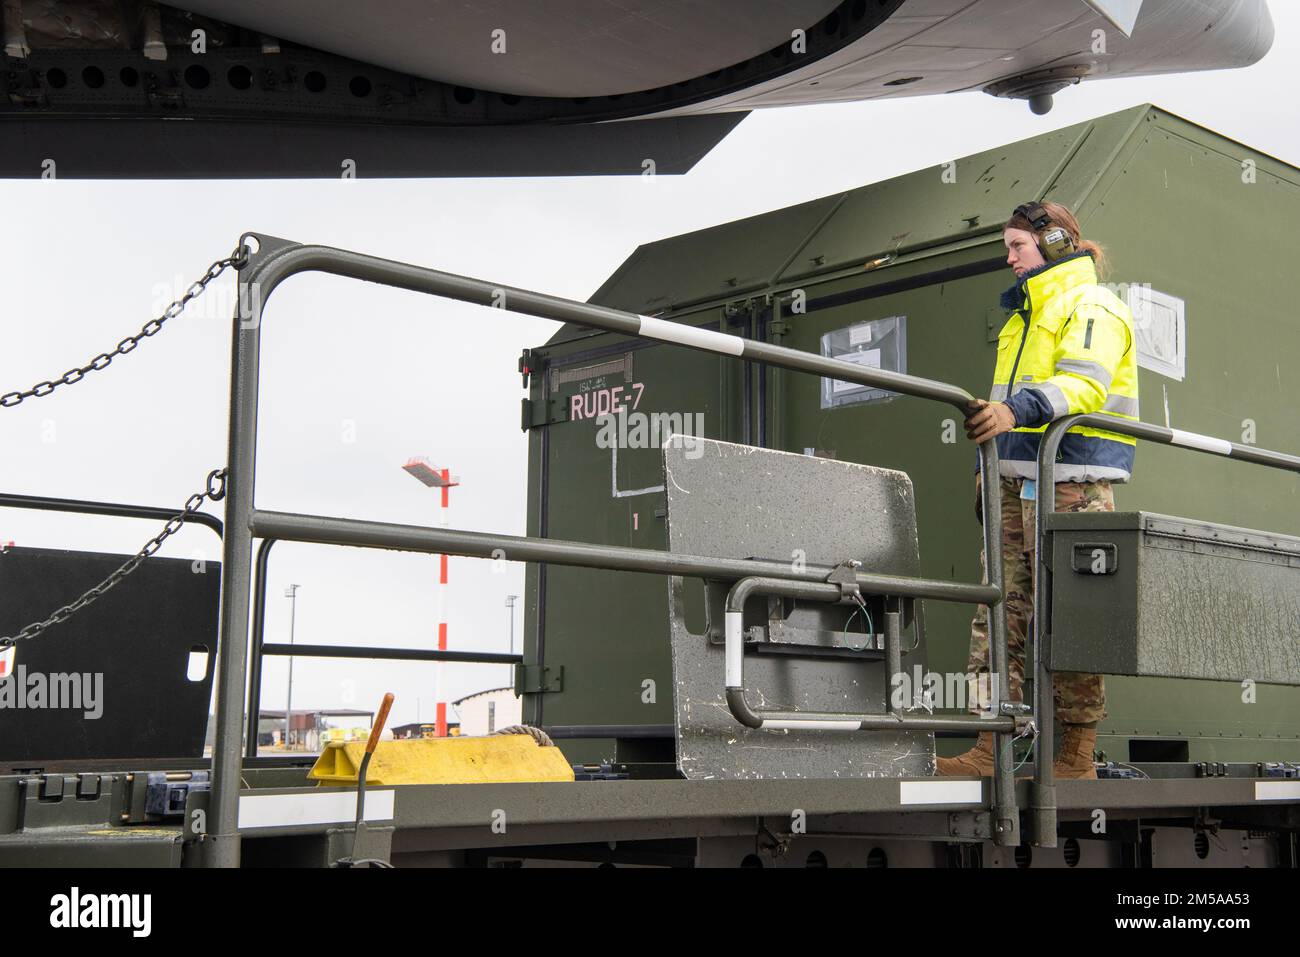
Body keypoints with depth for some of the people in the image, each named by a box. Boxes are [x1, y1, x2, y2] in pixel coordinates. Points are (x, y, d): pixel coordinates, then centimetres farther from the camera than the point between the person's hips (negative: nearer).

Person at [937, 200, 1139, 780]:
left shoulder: (1092, 307, -2)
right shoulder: (1027, 314, 26)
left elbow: (1084, 385, -19)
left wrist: (1017, 409, -35)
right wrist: (990, 459, 21)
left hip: (1072, 487, -9)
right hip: (1018, 486, 9)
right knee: (1000, 613, 0)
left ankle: (1076, 762, 0)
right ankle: (990, 750, -1)